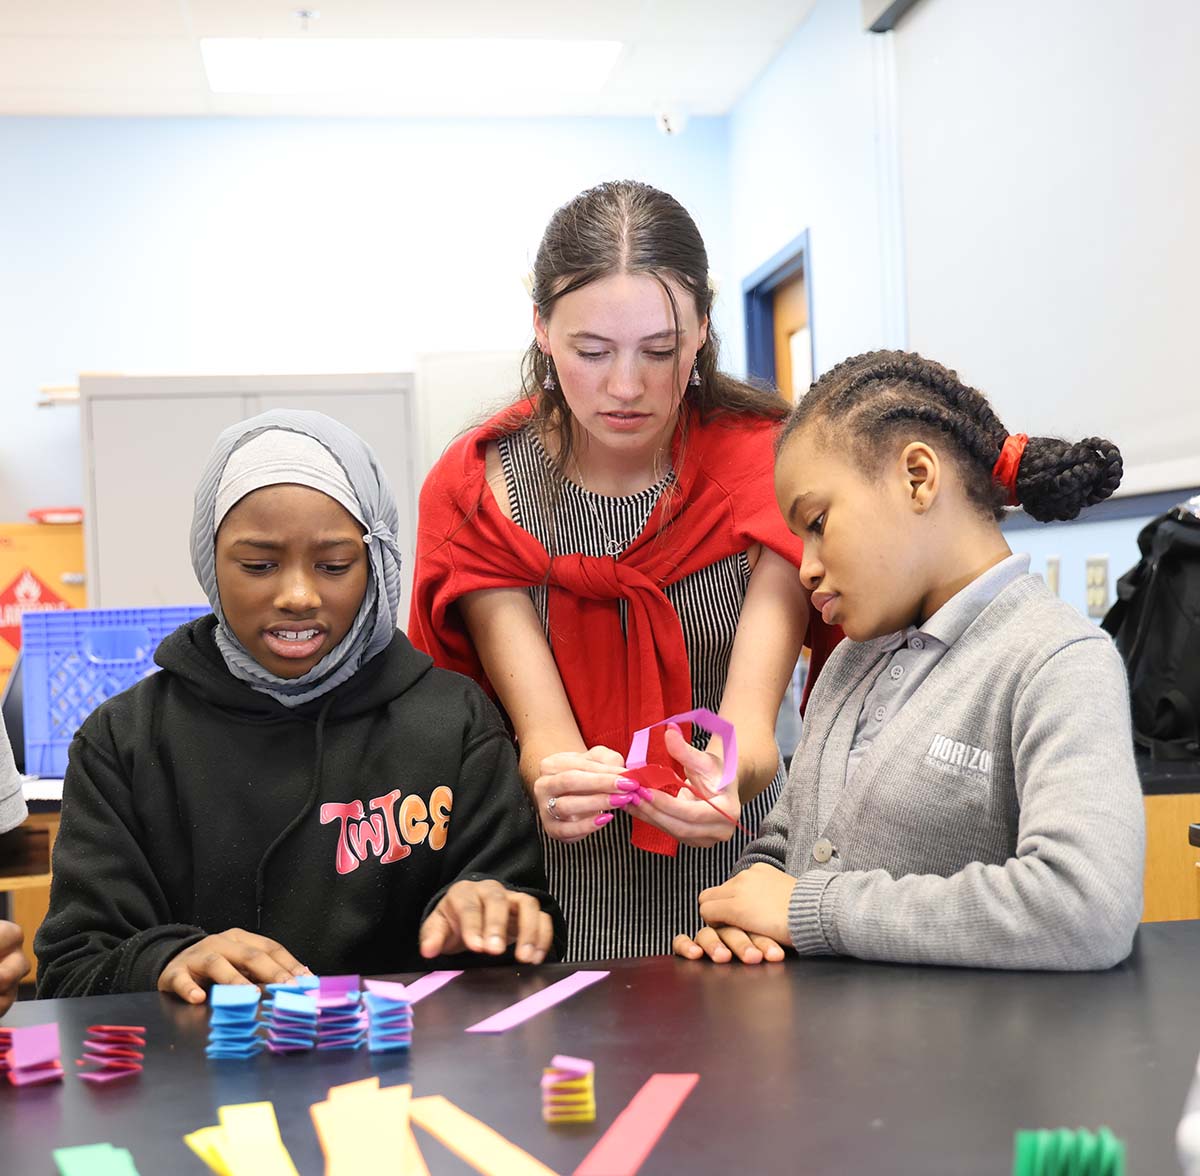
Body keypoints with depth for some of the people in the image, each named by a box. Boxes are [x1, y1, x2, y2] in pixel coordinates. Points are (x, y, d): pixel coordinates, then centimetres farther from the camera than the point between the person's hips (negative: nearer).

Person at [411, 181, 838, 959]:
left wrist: (727, 777, -35)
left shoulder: (766, 463, -5)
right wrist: (557, 779, -34)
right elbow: (541, 727, -11)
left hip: (734, 891, 0)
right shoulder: (477, 492, -3)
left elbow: (749, 719, -13)